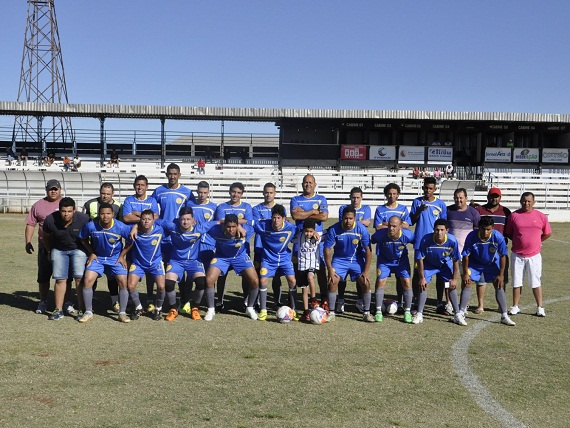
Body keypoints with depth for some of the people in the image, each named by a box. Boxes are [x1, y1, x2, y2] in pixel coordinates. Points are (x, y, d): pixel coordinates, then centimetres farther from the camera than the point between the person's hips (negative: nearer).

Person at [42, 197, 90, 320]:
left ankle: (82, 309, -4)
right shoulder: (50, 220, -19)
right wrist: (49, 251, 10)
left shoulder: (83, 219, -24)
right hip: (59, 250, 2)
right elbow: (46, 237, 2)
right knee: (60, 279, -2)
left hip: (78, 249, -1)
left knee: (79, 278, -11)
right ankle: (58, 310, 6)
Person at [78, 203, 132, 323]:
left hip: (115, 258, -1)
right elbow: (83, 239, 2)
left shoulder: (121, 227, -21)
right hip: (97, 257, 1)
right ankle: (88, 313, -1)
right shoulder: (90, 226, -18)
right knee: (87, 280, -15)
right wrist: (91, 253, -4)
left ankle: (122, 313, 1)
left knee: (123, 281, -14)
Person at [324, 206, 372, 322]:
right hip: (339, 259, 0)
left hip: (357, 259, 0)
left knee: (366, 283, -12)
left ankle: (367, 313, 3)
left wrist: (366, 271, -13)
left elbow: (367, 250, -11)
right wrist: (330, 270, -15)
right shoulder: (334, 229, -20)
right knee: (332, 282, -15)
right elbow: (327, 249, -12)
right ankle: (331, 313, -1)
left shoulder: (362, 229, -19)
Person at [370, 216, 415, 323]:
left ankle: (407, 312, 3)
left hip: (401, 260, 0)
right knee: (381, 281, -11)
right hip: (384, 260, 0)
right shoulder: (380, 234, -33)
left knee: (406, 282, -10)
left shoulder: (408, 235, -30)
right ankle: (378, 312, -1)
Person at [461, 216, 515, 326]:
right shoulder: (471, 236, -31)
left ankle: (504, 316, 3)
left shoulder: (498, 237, -29)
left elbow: (503, 256, -16)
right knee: (466, 284, -10)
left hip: (492, 263, 1)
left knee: (499, 286, -5)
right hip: (474, 263, 0)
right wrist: (465, 273, -16)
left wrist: (501, 275, -14)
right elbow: (466, 255, -19)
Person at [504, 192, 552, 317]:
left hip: (534, 255, -1)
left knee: (536, 282, 4)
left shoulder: (541, 216, 0)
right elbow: (508, 233, 8)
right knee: (516, 282, 9)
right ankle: (515, 306, 18)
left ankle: (540, 307, 12)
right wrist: (519, 241, 2)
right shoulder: (514, 215, -1)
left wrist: (536, 242, 10)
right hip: (517, 255, 1)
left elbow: (548, 233, 11)